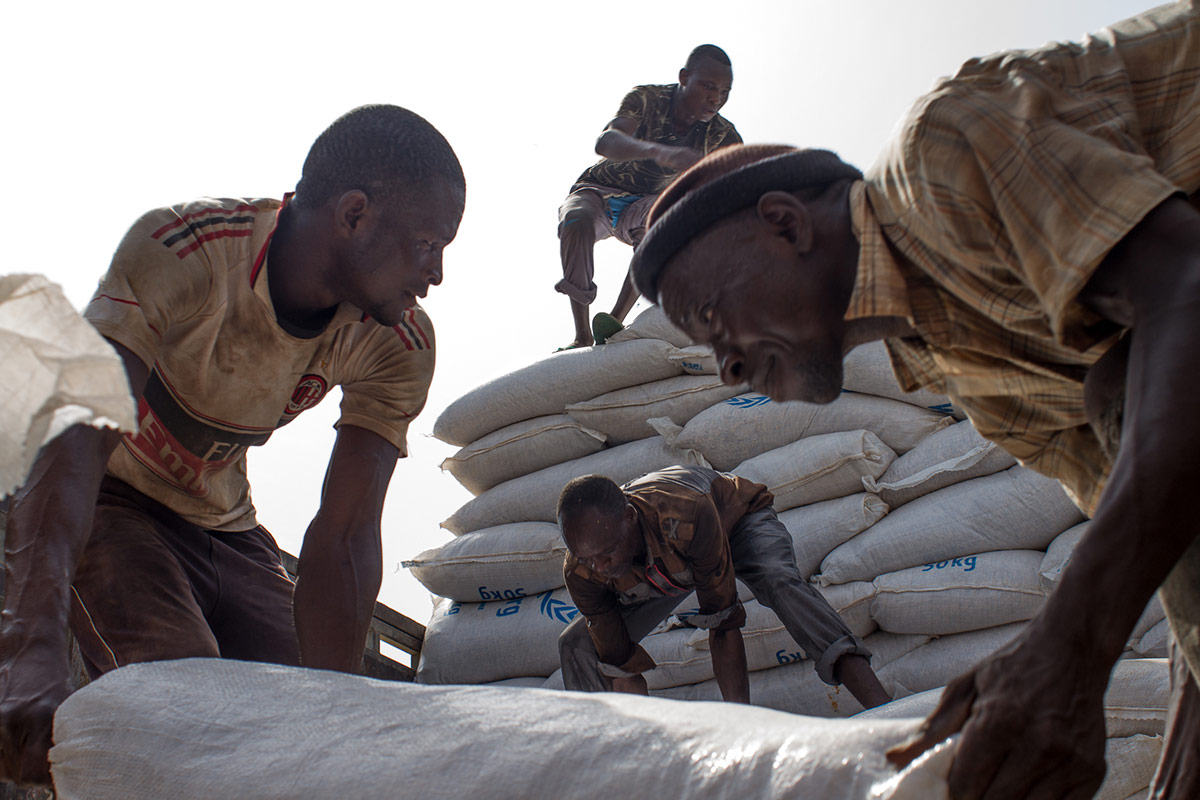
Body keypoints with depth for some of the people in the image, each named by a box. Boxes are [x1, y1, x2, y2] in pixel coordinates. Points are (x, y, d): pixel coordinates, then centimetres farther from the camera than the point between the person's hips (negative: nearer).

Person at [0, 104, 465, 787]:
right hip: (107, 505, -5)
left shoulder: (401, 345, -17)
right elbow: (72, 444, -44)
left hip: (224, 524, 5)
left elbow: (346, 537, -21)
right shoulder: (180, 250, -32)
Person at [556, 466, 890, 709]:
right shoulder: (580, 573, -32)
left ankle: (880, 707, -47)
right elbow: (621, 668, -23)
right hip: (673, 566, 4)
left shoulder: (685, 516, -45)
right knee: (577, 645, -10)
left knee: (780, 581, -37)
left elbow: (723, 626, -38)